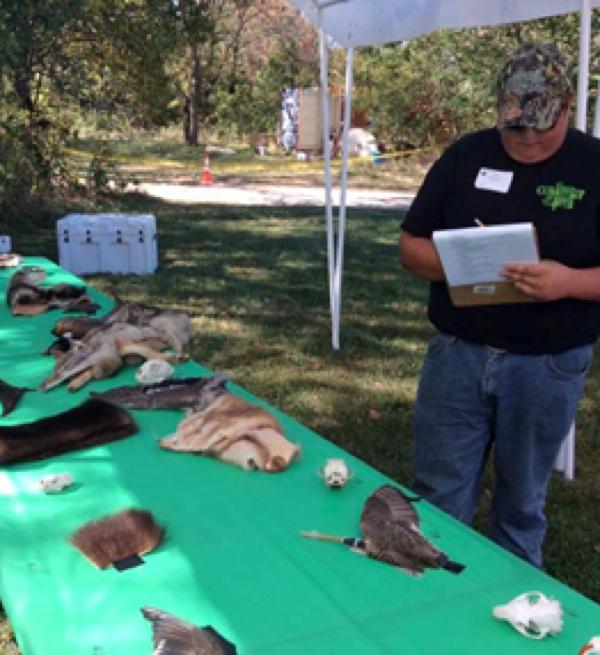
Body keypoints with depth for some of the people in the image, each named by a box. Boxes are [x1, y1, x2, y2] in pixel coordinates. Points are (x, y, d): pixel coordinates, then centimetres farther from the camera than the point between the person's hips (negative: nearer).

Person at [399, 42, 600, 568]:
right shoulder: (465, 156, 3)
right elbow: (411, 247, 5)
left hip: (547, 366, -1)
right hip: (457, 355, 2)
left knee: (522, 505, 15)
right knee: (438, 500, 9)